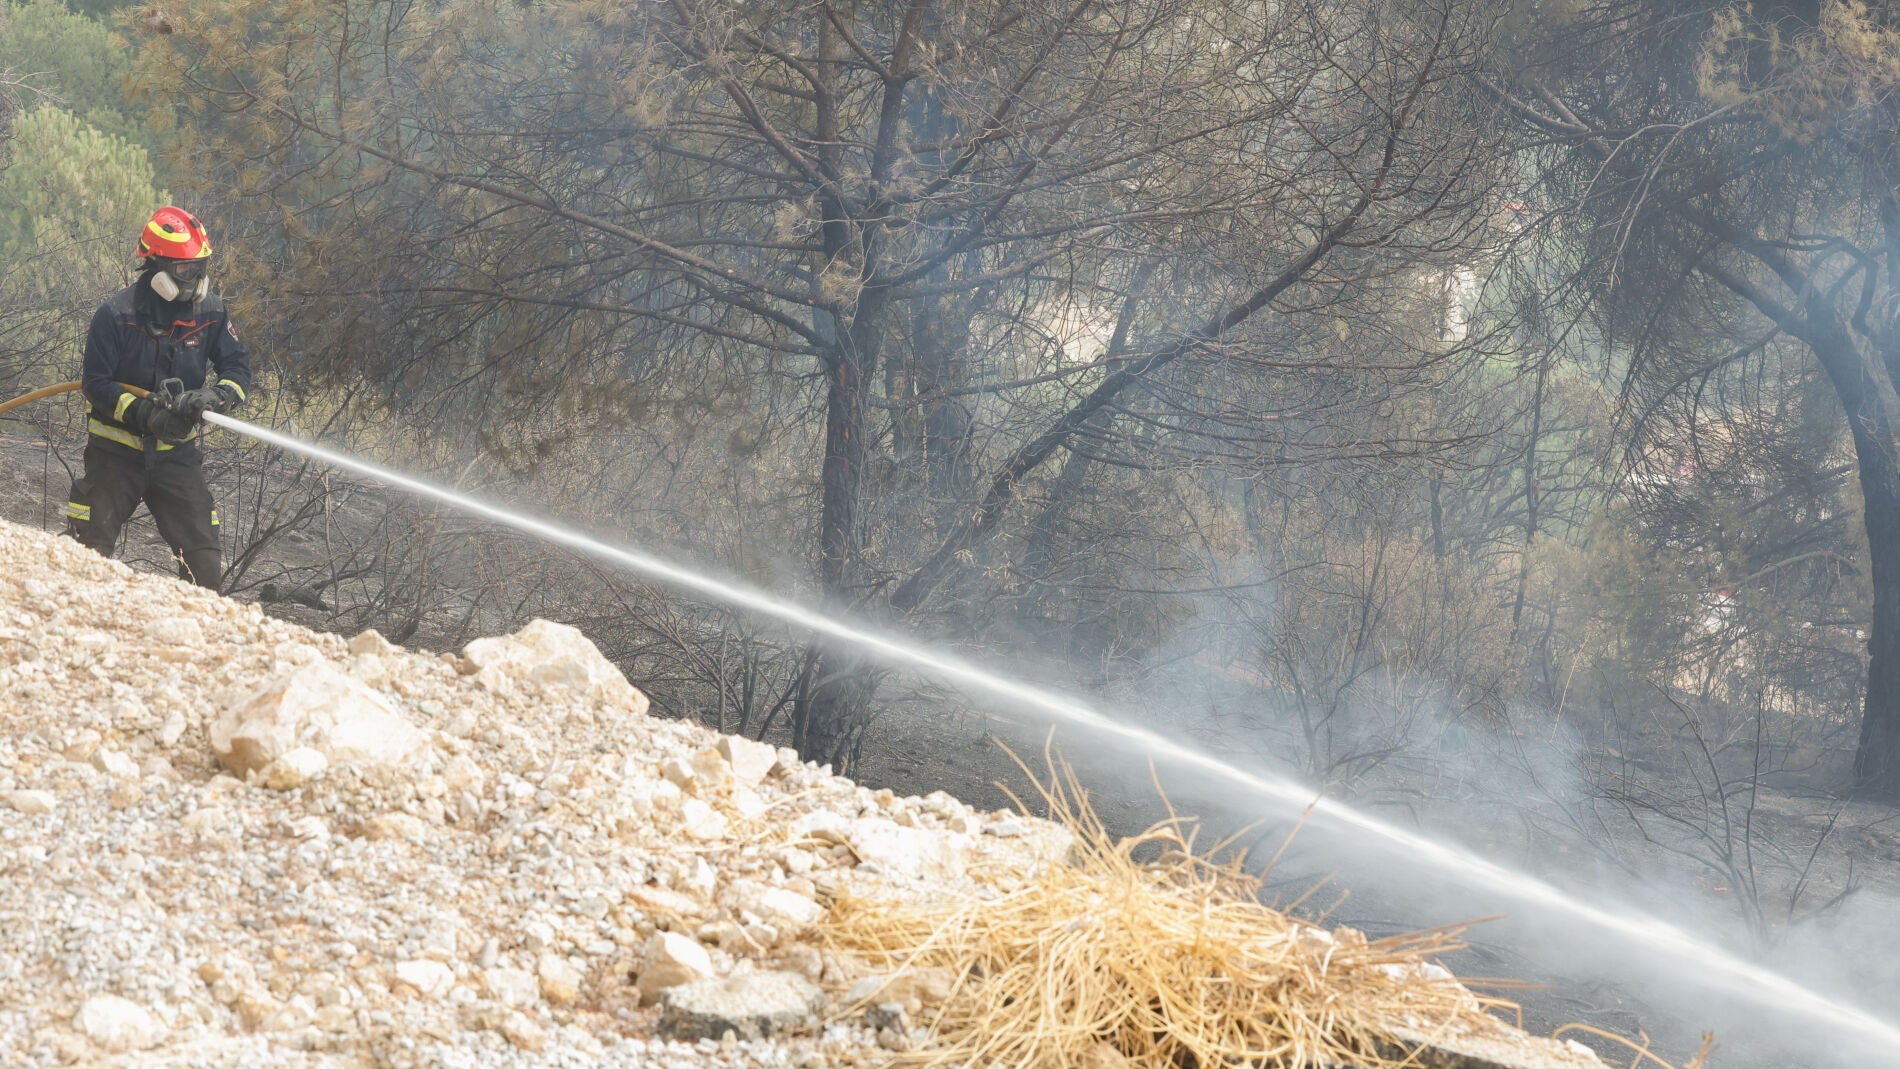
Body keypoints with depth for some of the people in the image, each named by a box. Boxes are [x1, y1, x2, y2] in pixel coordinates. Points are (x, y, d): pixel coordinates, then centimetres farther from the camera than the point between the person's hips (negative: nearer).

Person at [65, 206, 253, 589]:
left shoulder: (211, 313, -2)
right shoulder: (116, 314, -13)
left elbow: (238, 367, -3)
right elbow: (96, 383, -14)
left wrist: (215, 396, -26)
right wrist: (146, 415, -29)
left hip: (176, 453, 3)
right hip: (116, 452, -3)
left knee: (205, 563, -4)